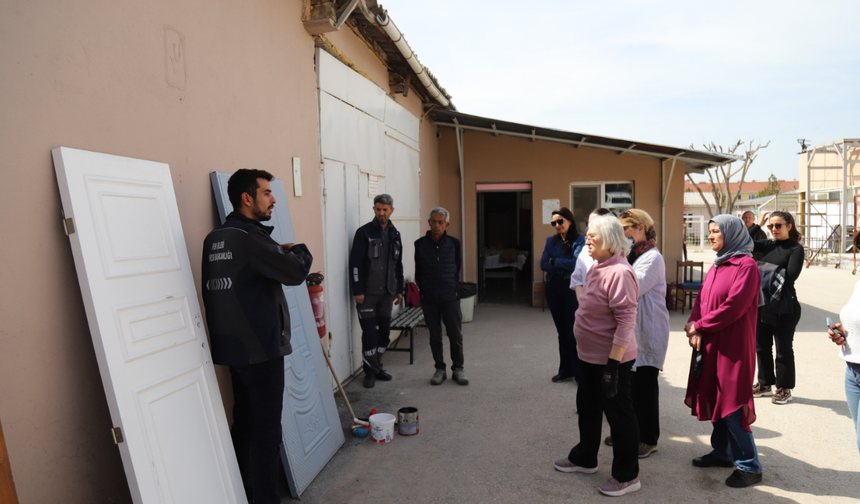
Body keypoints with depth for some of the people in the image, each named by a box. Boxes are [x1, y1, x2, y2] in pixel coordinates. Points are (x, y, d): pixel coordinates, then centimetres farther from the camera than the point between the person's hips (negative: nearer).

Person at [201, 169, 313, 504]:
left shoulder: (215, 238, 10)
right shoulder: (250, 237, -18)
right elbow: (295, 272, -20)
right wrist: (299, 250, 0)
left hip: (233, 347, 9)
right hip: (261, 349, -9)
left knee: (244, 422, 17)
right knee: (266, 429, 1)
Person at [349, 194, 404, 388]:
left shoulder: (394, 234, 10)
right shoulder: (364, 232, -7)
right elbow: (355, 263, -10)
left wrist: (399, 289, 14)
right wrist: (357, 291, -15)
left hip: (387, 292, 5)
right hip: (368, 292, -5)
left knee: (384, 331, 10)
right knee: (370, 332, -3)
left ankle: (377, 366, 24)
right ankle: (370, 371, 11)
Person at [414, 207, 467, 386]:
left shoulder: (454, 243, 2)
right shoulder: (420, 244, 1)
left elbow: (457, 268, 11)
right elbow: (418, 272, 8)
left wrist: (455, 289, 8)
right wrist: (423, 290, 7)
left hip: (450, 297, 0)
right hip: (429, 299, 0)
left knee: (456, 335, 3)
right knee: (435, 336, 8)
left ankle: (457, 369, 16)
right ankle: (440, 369, 20)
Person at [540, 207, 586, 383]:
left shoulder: (579, 240, -5)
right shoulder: (551, 241, 9)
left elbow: (576, 263, -17)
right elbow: (543, 264, -1)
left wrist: (554, 261, -6)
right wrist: (564, 267, -13)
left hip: (571, 288, -5)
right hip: (553, 288, 5)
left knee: (572, 330, -4)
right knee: (562, 330, 12)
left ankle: (580, 372, 7)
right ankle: (565, 370, 21)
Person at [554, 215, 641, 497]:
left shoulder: (619, 273, -23)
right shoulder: (596, 268, 7)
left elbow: (626, 322, -26)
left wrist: (612, 363, -26)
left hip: (612, 359, -10)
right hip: (590, 356, 10)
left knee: (618, 414, 5)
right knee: (587, 407, 22)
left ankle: (627, 476, 22)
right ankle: (585, 458, 41)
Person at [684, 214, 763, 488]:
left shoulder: (746, 266, -13)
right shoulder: (717, 266, 14)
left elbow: (733, 307, -19)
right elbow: (701, 300, 10)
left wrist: (699, 326, -11)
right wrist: (694, 328, -7)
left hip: (733, 346, -8)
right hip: (710, 344, 8)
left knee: (732, 404, -3)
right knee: (714, 398, 15)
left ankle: (750, 466, 10)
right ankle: (722, 452, 29)